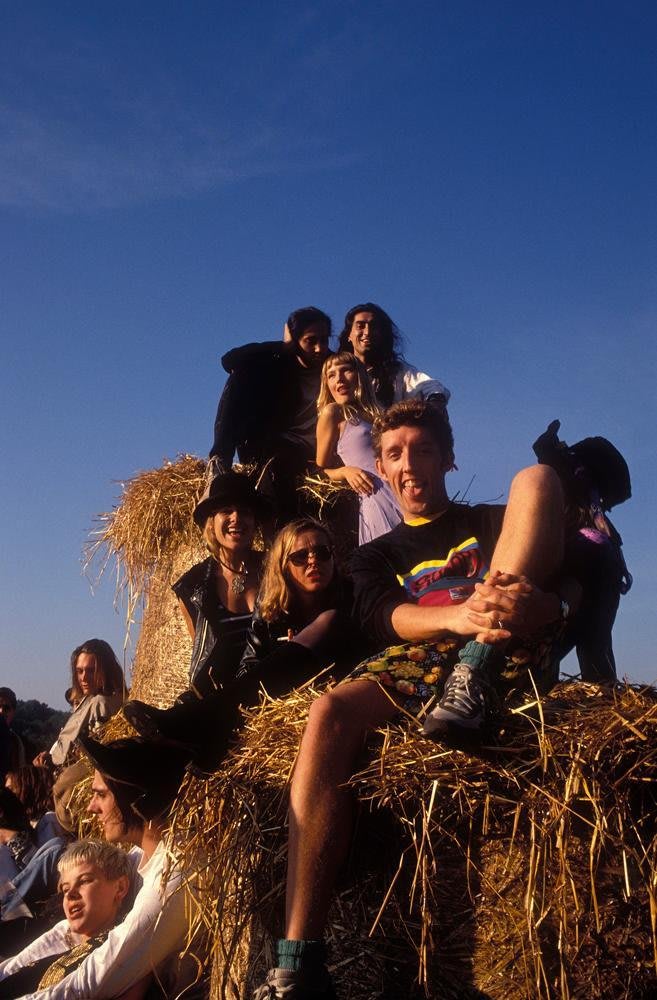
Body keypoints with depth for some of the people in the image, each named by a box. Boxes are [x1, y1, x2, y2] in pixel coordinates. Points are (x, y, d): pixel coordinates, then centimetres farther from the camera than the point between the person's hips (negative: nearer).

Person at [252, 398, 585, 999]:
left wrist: (546, 604, -21)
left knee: (537, 476, -11)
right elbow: (386, 617, 2)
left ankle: (476, 679, -28)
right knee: (330, 711, -34)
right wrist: (459, 614, -22)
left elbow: (572, 585, 7)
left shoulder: (494, 521, 25)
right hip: (416, 664, 1)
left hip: (509, 654, 0)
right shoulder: (377, 555, 26)